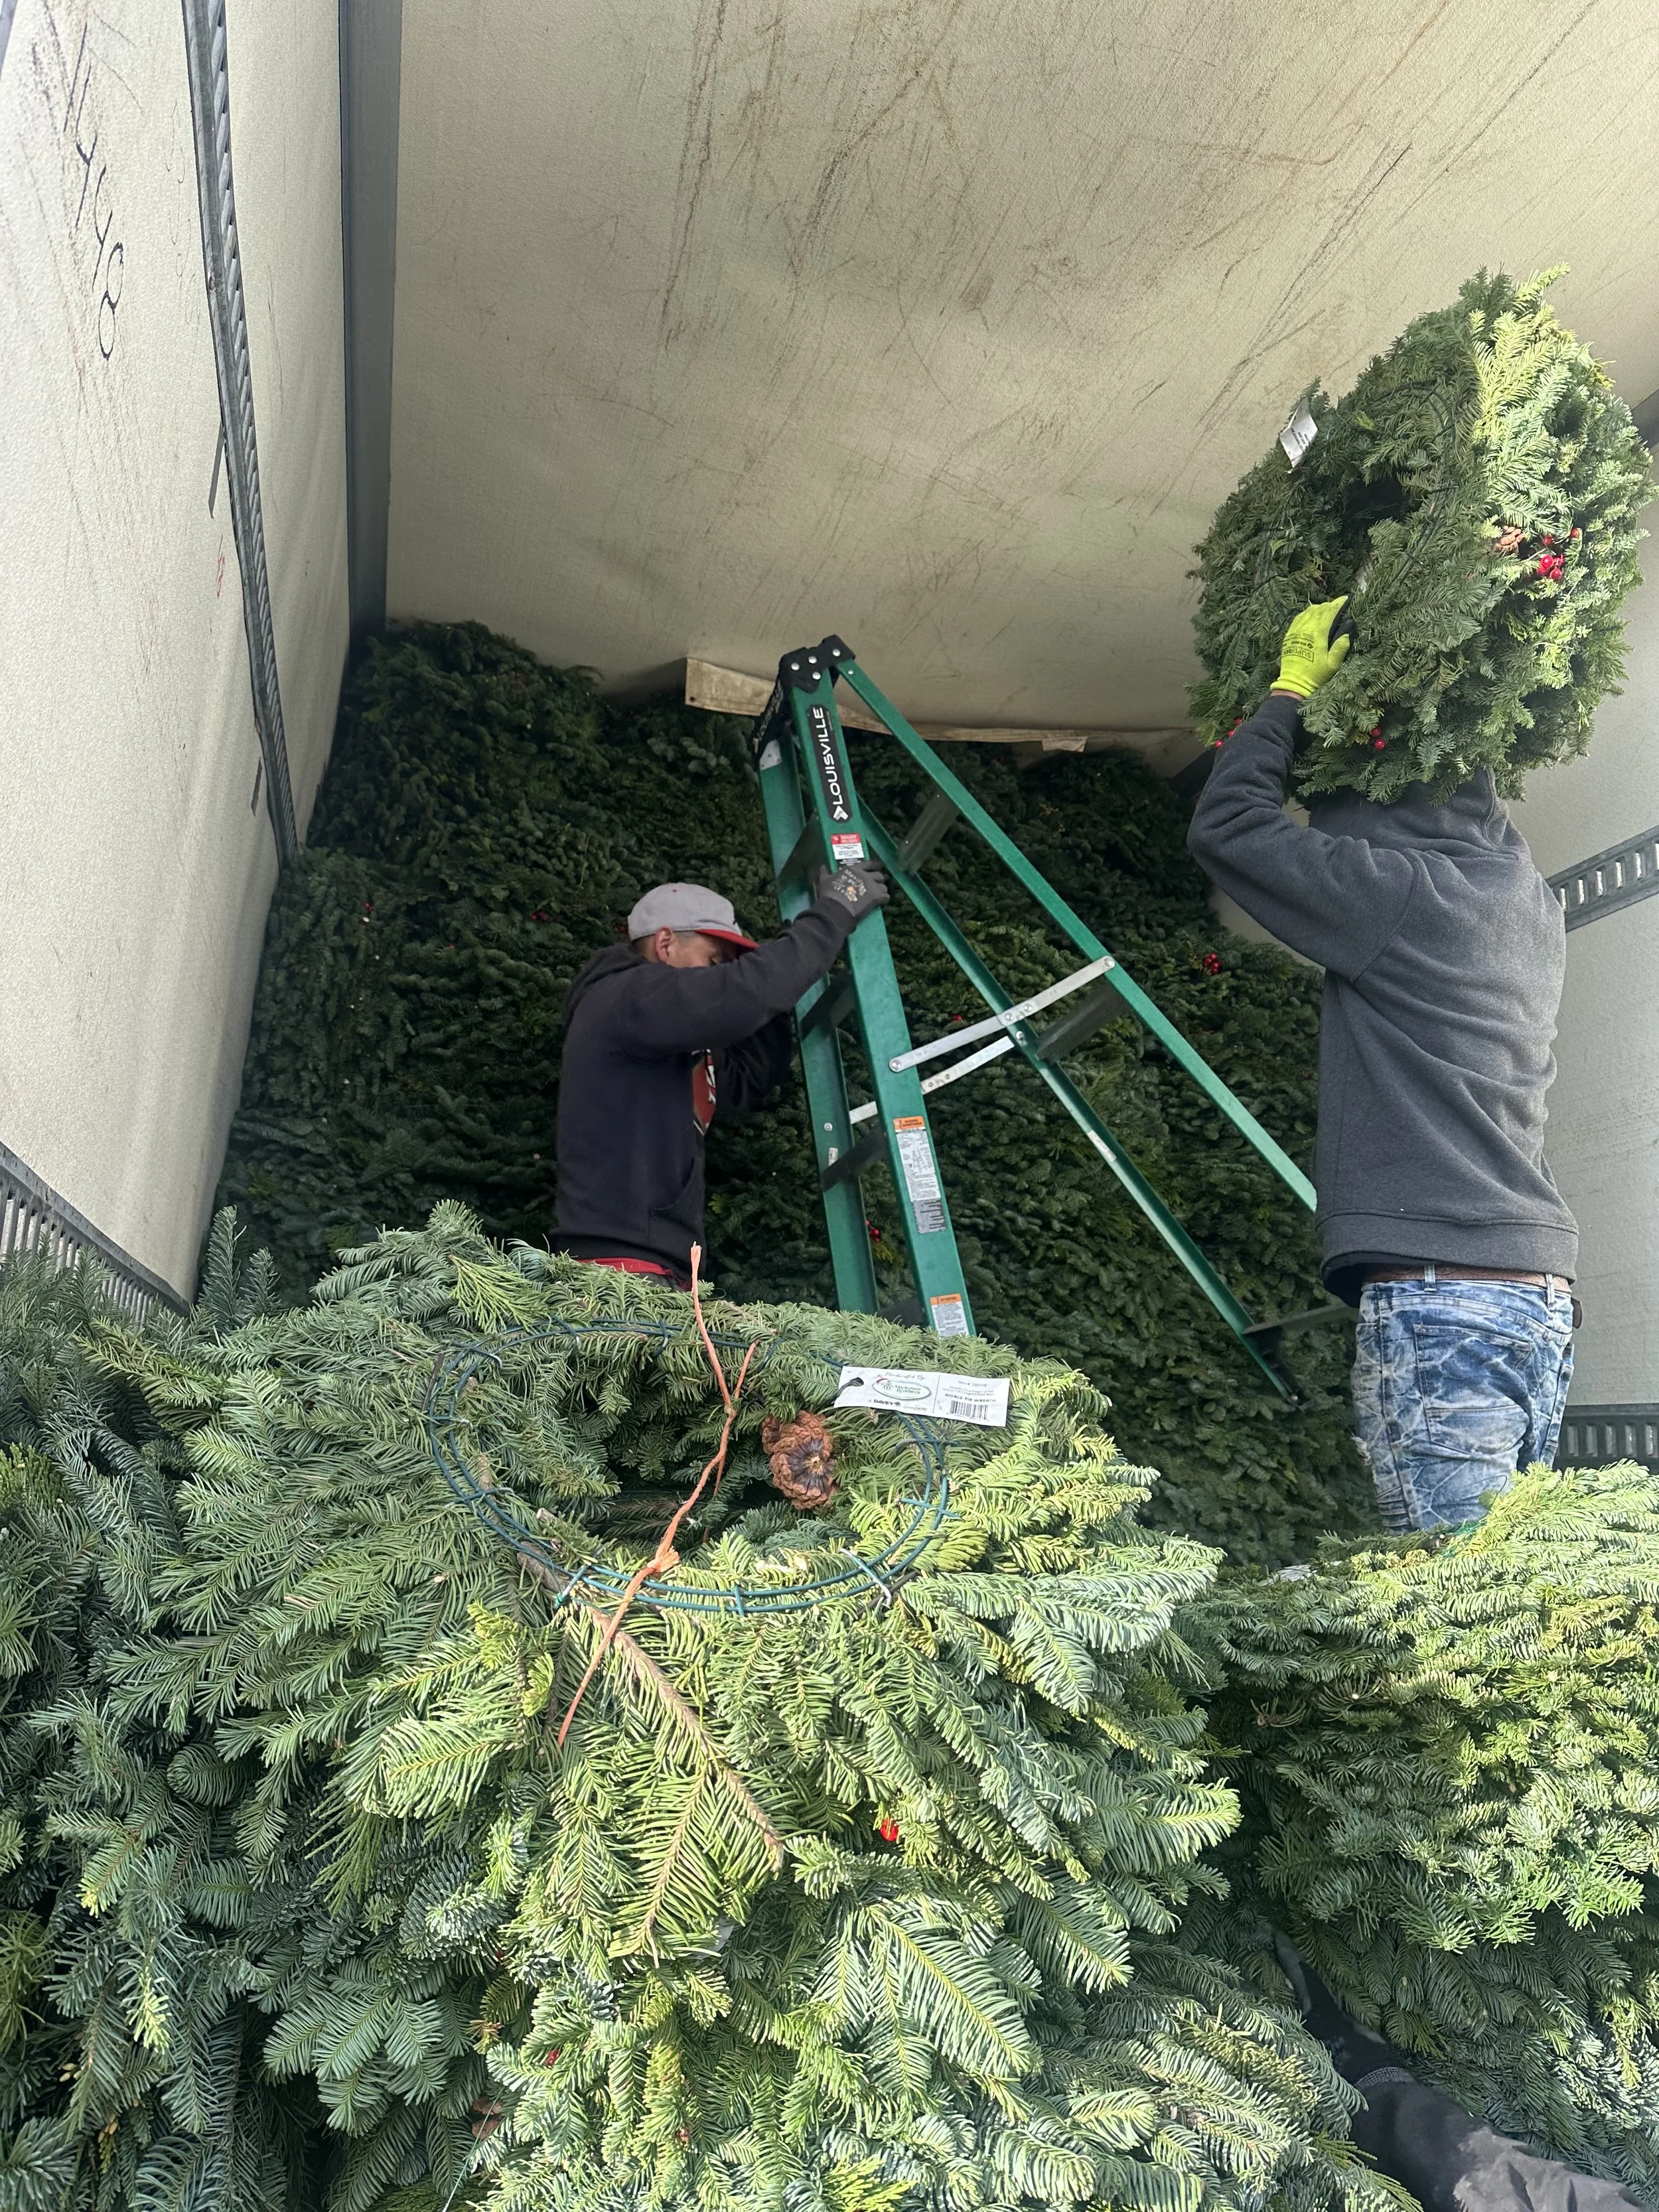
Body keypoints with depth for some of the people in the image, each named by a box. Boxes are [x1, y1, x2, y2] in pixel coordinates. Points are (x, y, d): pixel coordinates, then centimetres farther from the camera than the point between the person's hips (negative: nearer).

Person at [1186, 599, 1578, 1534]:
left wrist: (1294, 686, 13)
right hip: (1543, 1294, 9)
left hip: (1440, 1295, -9)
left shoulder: (1407, 890, -7)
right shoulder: (1532, 905, 16)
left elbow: (1227, 824, 0)